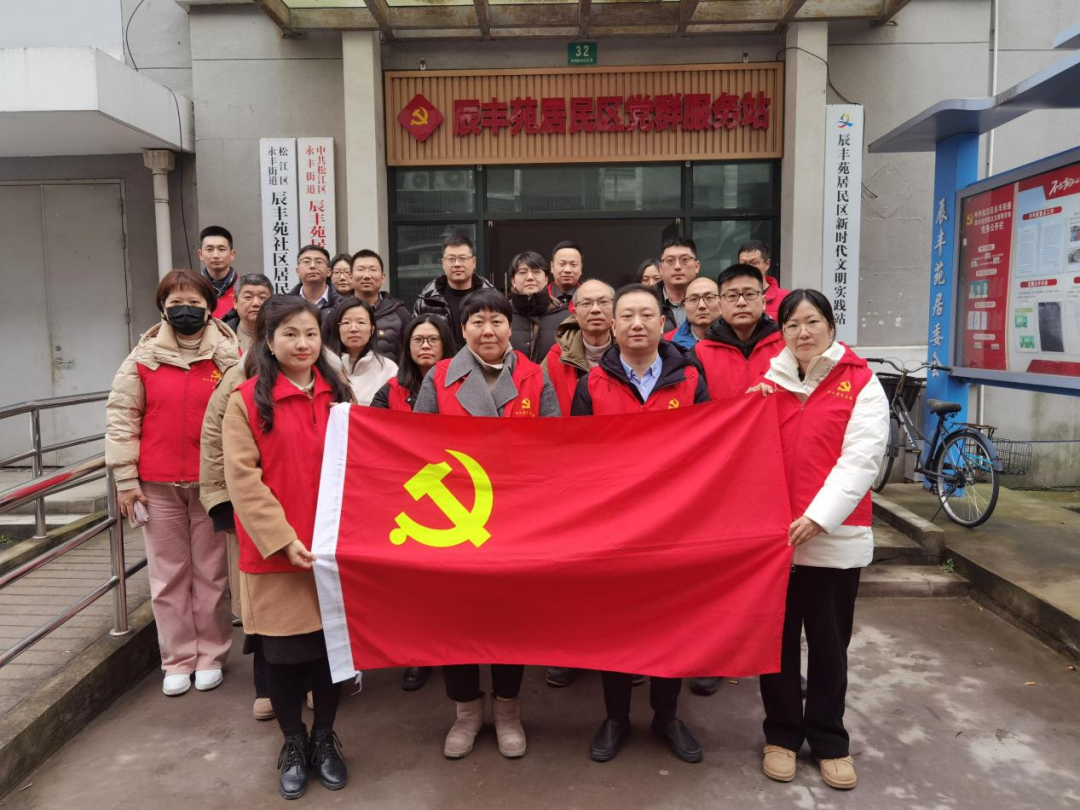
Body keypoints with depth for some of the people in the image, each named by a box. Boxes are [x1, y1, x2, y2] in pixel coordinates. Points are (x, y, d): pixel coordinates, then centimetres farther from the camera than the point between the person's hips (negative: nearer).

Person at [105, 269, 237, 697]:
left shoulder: (228, 357, -1)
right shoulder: (144, 358, 3)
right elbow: (121, 416, 4)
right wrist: (125, 478, 0)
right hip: (157, 485, 2)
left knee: (212, 574, 8)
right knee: (168, 575, 9)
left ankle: (211, 656, 22)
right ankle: (178, 660, 21)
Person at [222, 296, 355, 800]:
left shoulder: (338, 394, 8)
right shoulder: (247, 400, -5)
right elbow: (243, 479, -10)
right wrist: (284, 539, -17)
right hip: (276, 552, -3)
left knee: (332, 644, 12)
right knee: (284, 652, 8)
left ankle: (325, 738, 33)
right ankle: (293, 743, 31)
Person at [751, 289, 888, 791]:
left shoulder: (862, 383, -1)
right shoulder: (768, 381, 9)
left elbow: (861, 459, -9)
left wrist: (817, 517, -18)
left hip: (834, 536, -2)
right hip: (772, 533, 2)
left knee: (829, 643, 10)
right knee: (778, 640, 11)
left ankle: (829, 740, 28)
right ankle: (782, 734, 27)